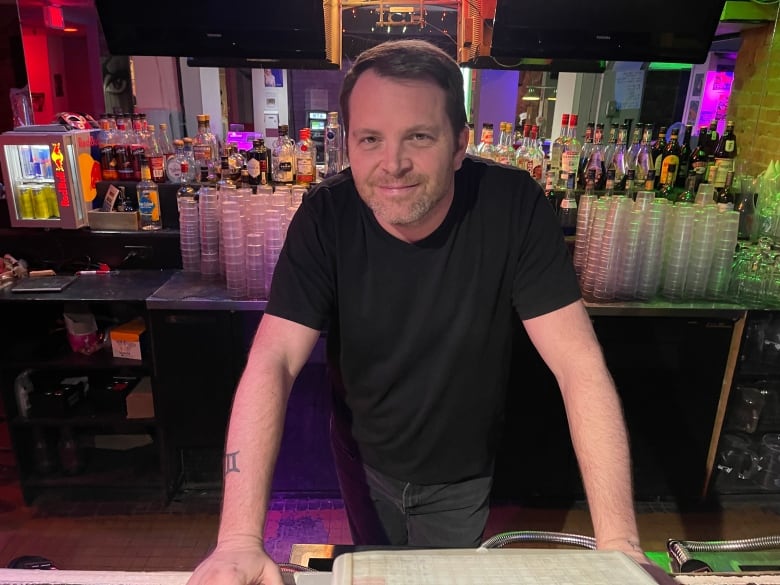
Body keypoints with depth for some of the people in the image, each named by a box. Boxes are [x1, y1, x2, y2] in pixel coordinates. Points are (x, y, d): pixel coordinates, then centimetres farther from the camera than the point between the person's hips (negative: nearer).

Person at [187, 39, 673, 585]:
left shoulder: (514, 206, -25)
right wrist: (240, 538, -36)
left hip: (462, 474, -1)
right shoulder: (326, 217, -23)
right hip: (364, 461, 1)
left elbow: (579, 364, -26)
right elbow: (273, 362, -27)